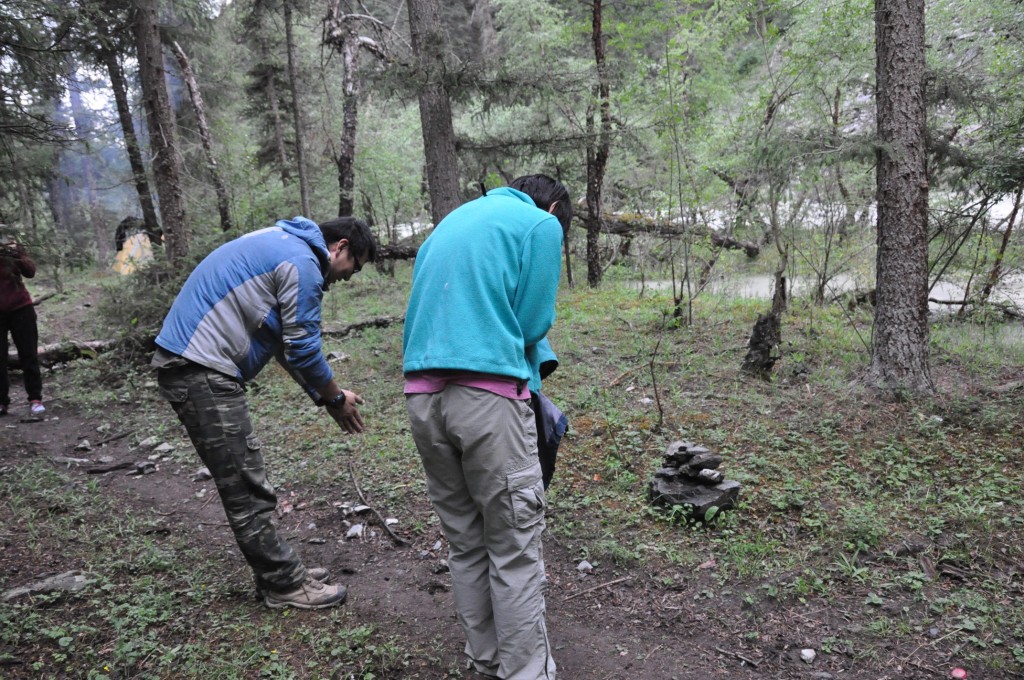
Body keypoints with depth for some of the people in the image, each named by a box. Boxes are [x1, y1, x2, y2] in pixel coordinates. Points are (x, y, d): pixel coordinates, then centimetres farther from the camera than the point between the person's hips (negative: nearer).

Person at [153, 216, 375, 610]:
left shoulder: (284, 245, 20)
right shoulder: (304, 263, -13)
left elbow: (288, 341, 24)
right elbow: (302, 348, -12)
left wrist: (325, 397, 20)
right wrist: (336, 398, 5)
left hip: (185, 363, 11)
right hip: (202, 373, -11)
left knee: (247, 483, 15)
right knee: (245, 490, -2)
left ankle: (279, 572, 26)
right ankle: (285, 585, 10)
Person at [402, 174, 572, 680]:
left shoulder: (452, 220, 25)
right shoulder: (541, 224, 5)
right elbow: (534, 323, 0)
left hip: (420, 395, 7)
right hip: (487, 396, -7)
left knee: (463, 539, 16)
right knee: (514, 546, 3)